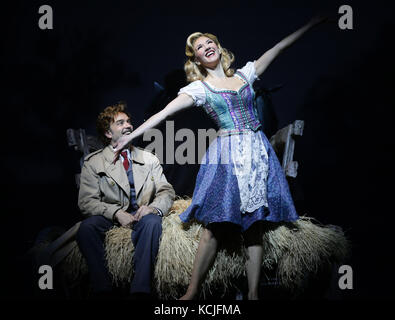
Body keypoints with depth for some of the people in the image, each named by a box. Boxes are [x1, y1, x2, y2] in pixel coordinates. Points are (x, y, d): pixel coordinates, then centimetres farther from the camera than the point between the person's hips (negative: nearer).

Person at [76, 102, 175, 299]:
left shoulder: (149, 159, 14)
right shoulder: (93, 162, 5)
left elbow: (167, 192, 8)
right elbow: (86, 201, -3)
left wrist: (152, 207, -16)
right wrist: (116, 213, -20)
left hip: (141, 214, 1)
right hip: (110, 217, -1)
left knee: (152, 221, -35)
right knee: (86, 227, -33)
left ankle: (140, 290, -37)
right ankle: (102, 289, -28)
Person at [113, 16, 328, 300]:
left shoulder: (243, 75, 13)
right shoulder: (200, 88, 3)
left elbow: (278, 48, 17)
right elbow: (165, 113, -5)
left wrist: (312, 24, 20)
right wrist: (132, 135, -13)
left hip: (258, 153, 3)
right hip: (228, 156, -3)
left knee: (255, 226, 1)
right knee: (215, 227, -9)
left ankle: (253, 294, 5)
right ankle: (192, 293, -2)